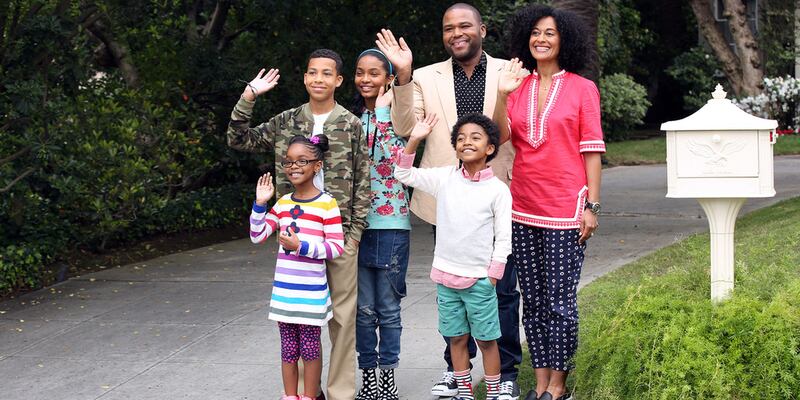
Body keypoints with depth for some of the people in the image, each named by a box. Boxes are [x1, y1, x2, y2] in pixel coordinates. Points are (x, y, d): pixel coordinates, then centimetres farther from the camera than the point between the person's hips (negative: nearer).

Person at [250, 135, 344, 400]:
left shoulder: (327, 204, -9)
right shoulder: (283, 203, 7)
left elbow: (336, 247, -12)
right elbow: (257, 236, 7)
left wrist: (302, 246, -20)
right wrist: (260, 204, -5)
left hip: (311, 291, -5)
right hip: (283, 289, 5)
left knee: (310, 348, 5)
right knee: (288, 349, 12)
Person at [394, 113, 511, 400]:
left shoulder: (498, 190, -7)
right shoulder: (445, 178, 2)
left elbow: (503, 239, -5)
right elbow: (404, 174, 7)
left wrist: (492, 277, -7)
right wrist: (414, 140, -4)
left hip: (479, 279, -3)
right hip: (446, 276, 3)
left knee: (486, 339, 5)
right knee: (456, 338, 12)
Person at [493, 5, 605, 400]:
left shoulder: (582, 89, 0)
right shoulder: (520, 88, 10)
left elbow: (592, 150, -2)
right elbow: (502, 137, 0)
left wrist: (592, 206, -7)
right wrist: (502, 95, -13)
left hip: (565, 209, -4)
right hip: (524, 208, 4)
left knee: (559, 301, -3)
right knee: (532, 300, 8)